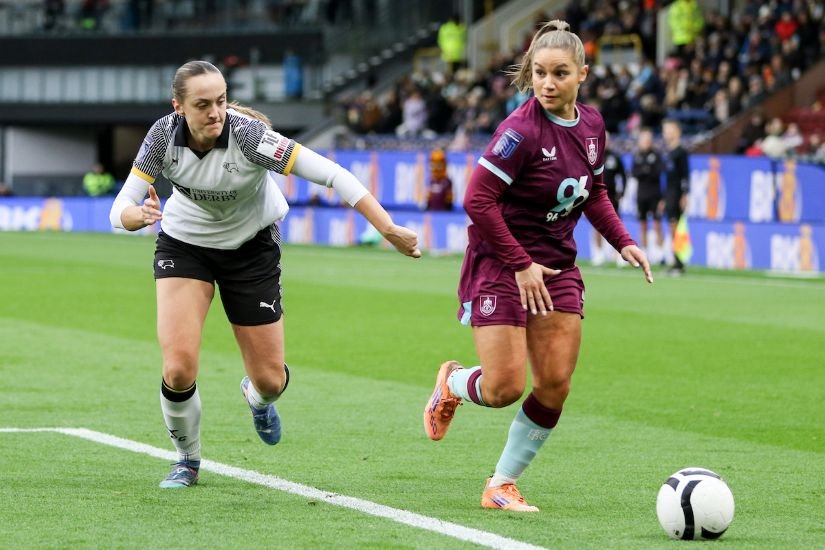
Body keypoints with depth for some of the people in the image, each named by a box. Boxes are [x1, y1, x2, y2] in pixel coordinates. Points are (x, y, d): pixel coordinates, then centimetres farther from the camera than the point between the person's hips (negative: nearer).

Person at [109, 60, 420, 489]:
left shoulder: (247, 134, -32)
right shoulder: (165, 135, -23)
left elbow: (331, 175, -35)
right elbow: (120, 210, -21)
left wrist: (388, 229, -42)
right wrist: (140, 216, -46)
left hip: (251, 247, -1)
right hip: (184, 245, 1)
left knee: (271, 381, 3)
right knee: (178, 369, -17)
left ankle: (255, 396, 45)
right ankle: (187, 460, 13)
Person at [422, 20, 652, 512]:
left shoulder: (591, 124, 1)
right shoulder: (521, 131, -21)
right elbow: (478, 200, -21)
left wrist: (623, 242, 5)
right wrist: (520, 264, -19)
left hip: (557, 264, 6)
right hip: (500, 264, -6)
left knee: (555, 386, -1)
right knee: (505, 388, -10)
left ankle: (502, 485, 14)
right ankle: (452, 383, 26)